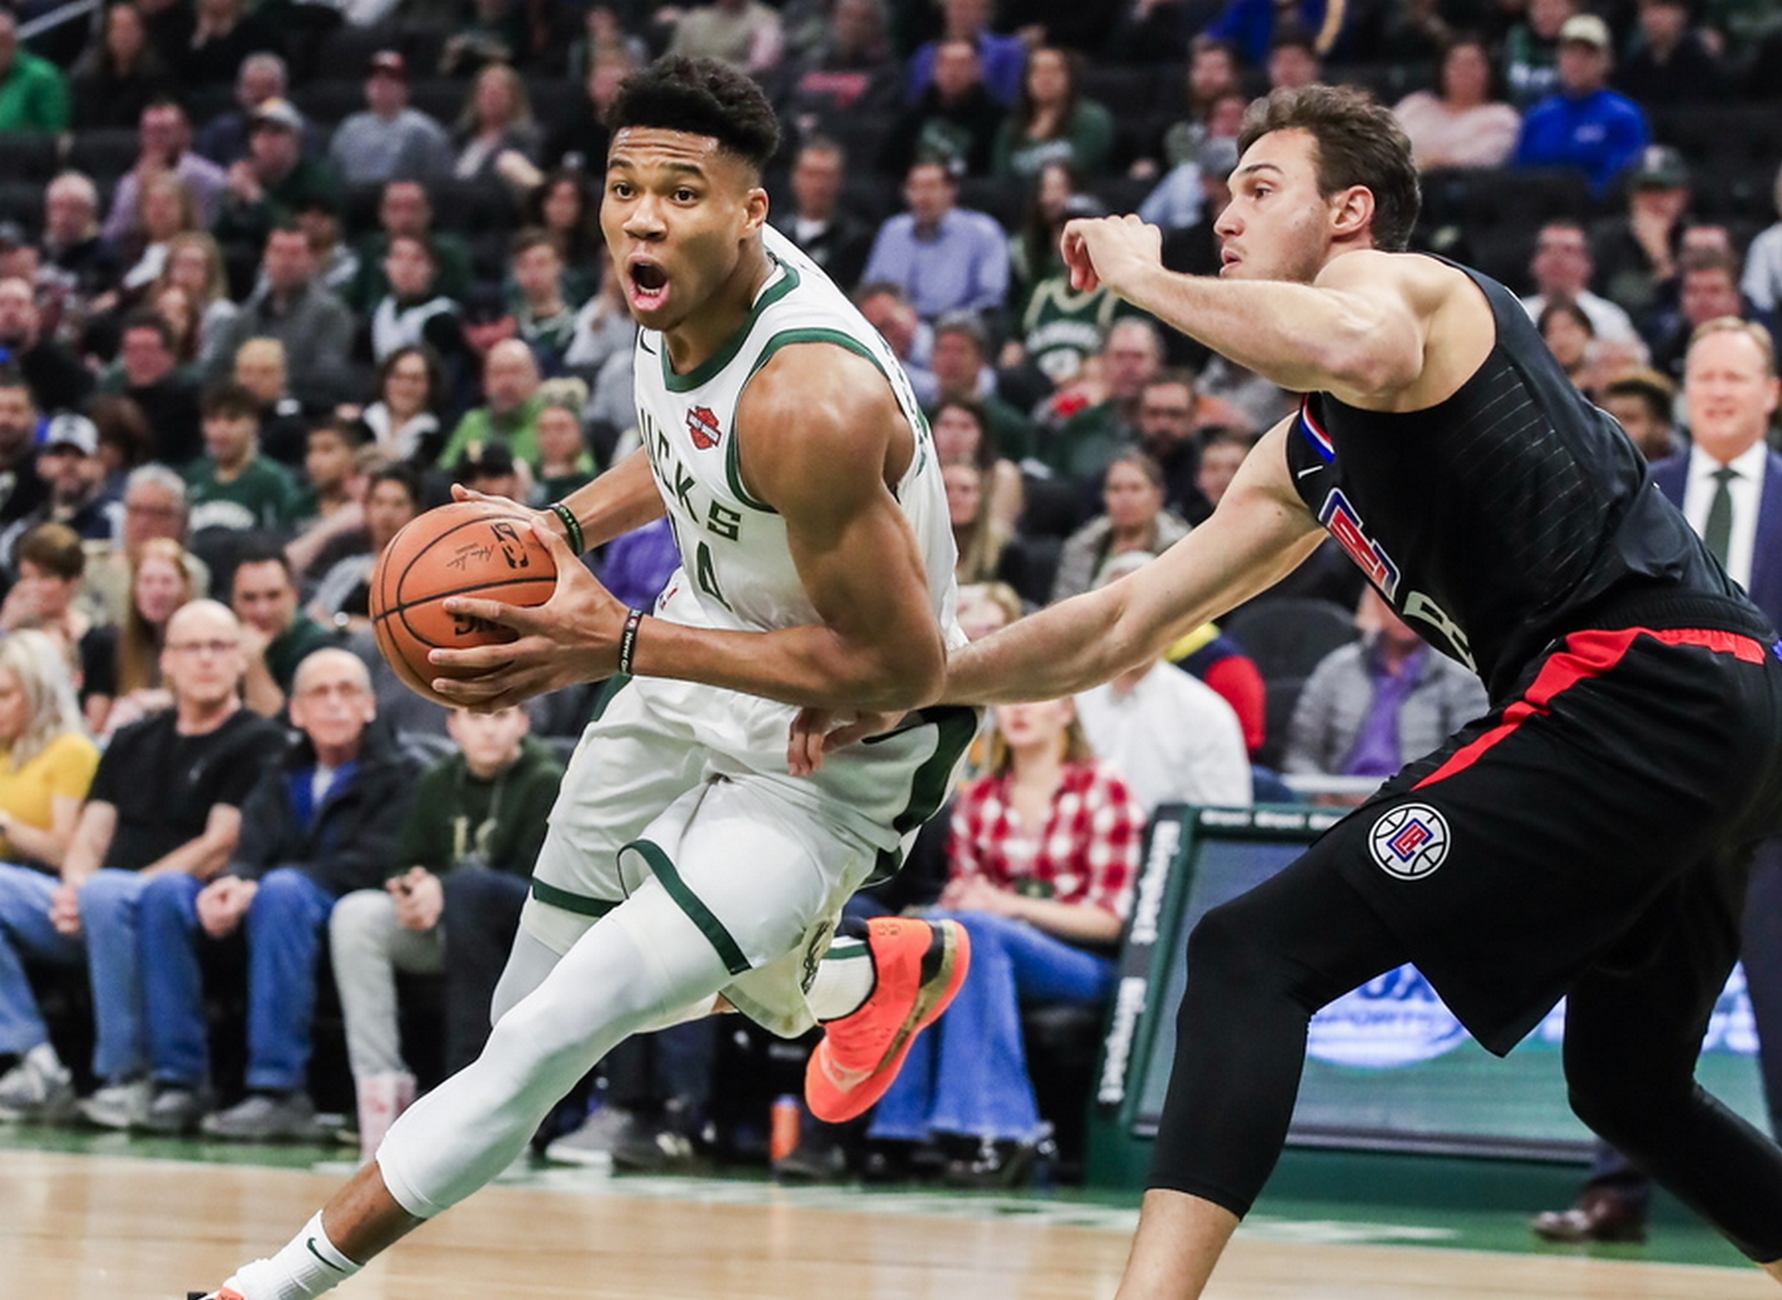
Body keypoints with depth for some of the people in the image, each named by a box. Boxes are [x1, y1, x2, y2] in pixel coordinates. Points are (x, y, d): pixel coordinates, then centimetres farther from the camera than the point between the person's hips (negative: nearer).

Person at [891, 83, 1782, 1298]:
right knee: (1629, 1090, 29)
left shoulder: (1390, 279, 2)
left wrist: (1145, 276, -12)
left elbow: (1363, 349, -26)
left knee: (1253, 954, -13)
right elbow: (1126, 625, 31)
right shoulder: (1305, 456, 27)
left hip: (1642, 685, -10)